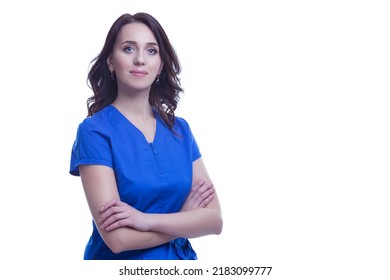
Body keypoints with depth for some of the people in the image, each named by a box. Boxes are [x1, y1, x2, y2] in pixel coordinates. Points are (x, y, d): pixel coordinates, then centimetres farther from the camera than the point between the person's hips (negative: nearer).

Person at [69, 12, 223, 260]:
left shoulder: (180, 129, -1)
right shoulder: (94, 131, -15)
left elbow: (215, 220, -9)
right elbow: (117, 238, -23)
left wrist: (147, 219, -22)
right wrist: (186, 217, -12)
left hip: (181, 257, 4)